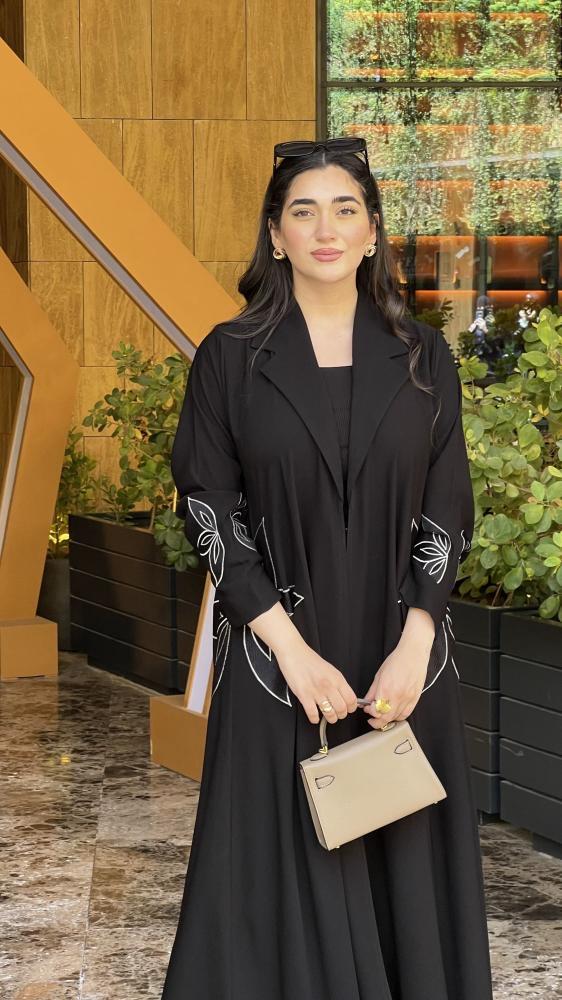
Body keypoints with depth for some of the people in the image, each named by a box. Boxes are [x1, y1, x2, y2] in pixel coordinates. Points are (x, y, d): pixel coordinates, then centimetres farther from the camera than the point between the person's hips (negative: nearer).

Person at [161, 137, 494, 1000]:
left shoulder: (422, 357, 3)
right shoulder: (231, 357, -2)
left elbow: (447, 510, 2)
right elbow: (210, 510, -5)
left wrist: (413, 646, -11)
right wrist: (292, 650, -13)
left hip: (402, 660, 2)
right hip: (280, 660, -1)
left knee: (402, 857, 8)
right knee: (288, 863, 4)